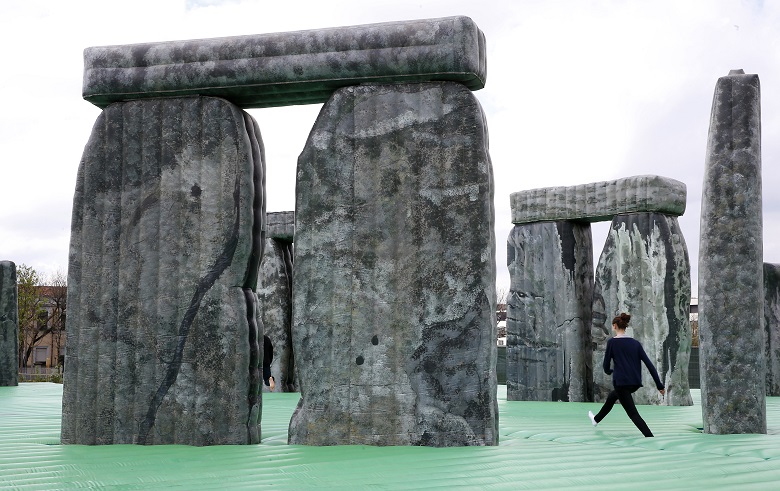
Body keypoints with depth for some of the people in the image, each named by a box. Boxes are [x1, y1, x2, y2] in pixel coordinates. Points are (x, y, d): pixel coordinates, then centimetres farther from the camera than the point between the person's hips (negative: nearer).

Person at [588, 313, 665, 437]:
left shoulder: (612, 342, -8)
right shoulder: (635, 343, 6)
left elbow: (606, 367, -3)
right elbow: (649, 364, 0)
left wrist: (609, 371, 22)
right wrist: (659, 385, 1)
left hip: (621, 382, -7)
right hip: (635, 383, 7)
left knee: (633, 413, -2)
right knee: (612, 396, 32)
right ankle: (596, 419, 52)